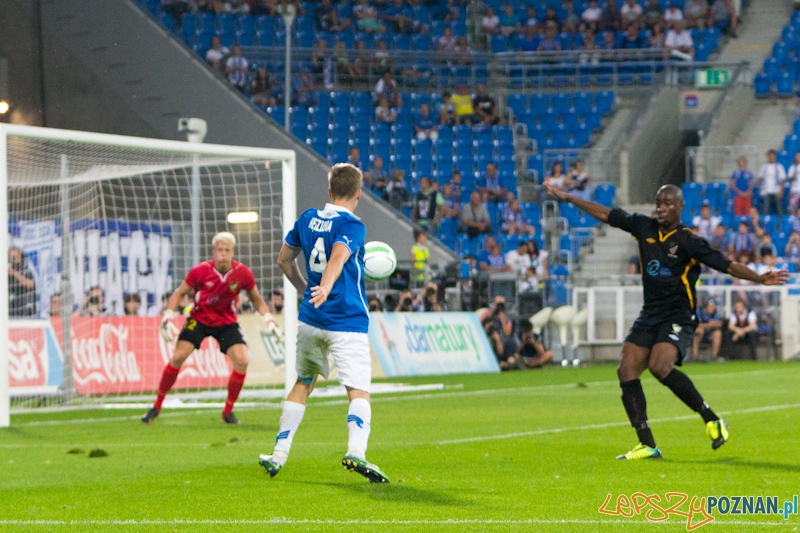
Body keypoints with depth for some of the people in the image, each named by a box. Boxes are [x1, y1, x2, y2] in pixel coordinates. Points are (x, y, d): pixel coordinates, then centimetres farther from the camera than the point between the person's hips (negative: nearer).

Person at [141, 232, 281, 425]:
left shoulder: (243, 273, -15)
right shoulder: (201, 271, -20)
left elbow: (256, 299, 3)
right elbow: (180, 293, -6)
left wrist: (269, 321, -6)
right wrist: (168, 319, -16)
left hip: (226, 322, 1)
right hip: (199, 318, -1)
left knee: (242, 361, -16)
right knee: (178, 357, -15)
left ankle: (228, 412, 1)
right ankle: (156, 407, 1)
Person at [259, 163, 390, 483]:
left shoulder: (307, 219, 11)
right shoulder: (351, 225, -9)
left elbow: (284, 259, 22)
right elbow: (338, 256, -30)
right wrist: (325, 287, -46)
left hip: (310, 320, 6)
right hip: (347, 322, -6)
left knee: (303, 384, 22)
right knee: (359, 393, -10)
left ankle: (278, 456, 21)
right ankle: (356, 452, -34)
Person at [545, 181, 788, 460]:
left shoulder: (688, 242, -10)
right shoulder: (644, 227, 6)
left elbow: (728, 265, -14)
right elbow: (606, 214, 15)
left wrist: (761, 278, -27)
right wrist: (568, 198, 18)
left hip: (678, 318, -7)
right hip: (649, 316, 7)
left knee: (659, 366, -28)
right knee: (627, 371, -6)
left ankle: (712, 420, -15)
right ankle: (647, 445, -2)